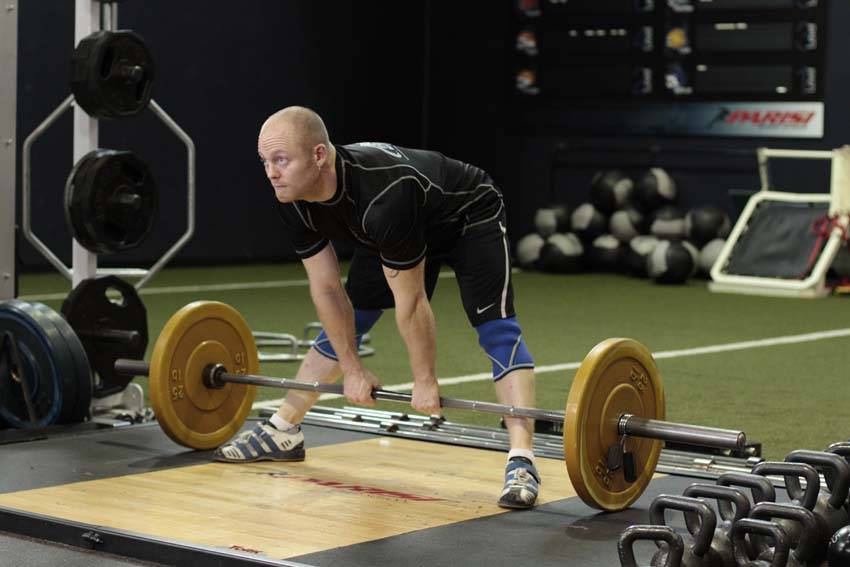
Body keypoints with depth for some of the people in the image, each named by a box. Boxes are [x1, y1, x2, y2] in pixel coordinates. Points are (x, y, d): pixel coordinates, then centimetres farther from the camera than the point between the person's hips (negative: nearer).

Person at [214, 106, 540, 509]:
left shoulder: (383, 196, -44)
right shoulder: (294, 200, -22)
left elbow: (410, 303, -34)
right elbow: (326, 288, -11)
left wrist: (425, 383, -24)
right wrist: (353, 370, -7)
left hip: (469, 219, -7)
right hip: (401, 232, 7)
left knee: (495, 328, -24)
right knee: (342, 323, 8)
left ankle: (521, 463, -31)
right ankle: (281, 433, 19)